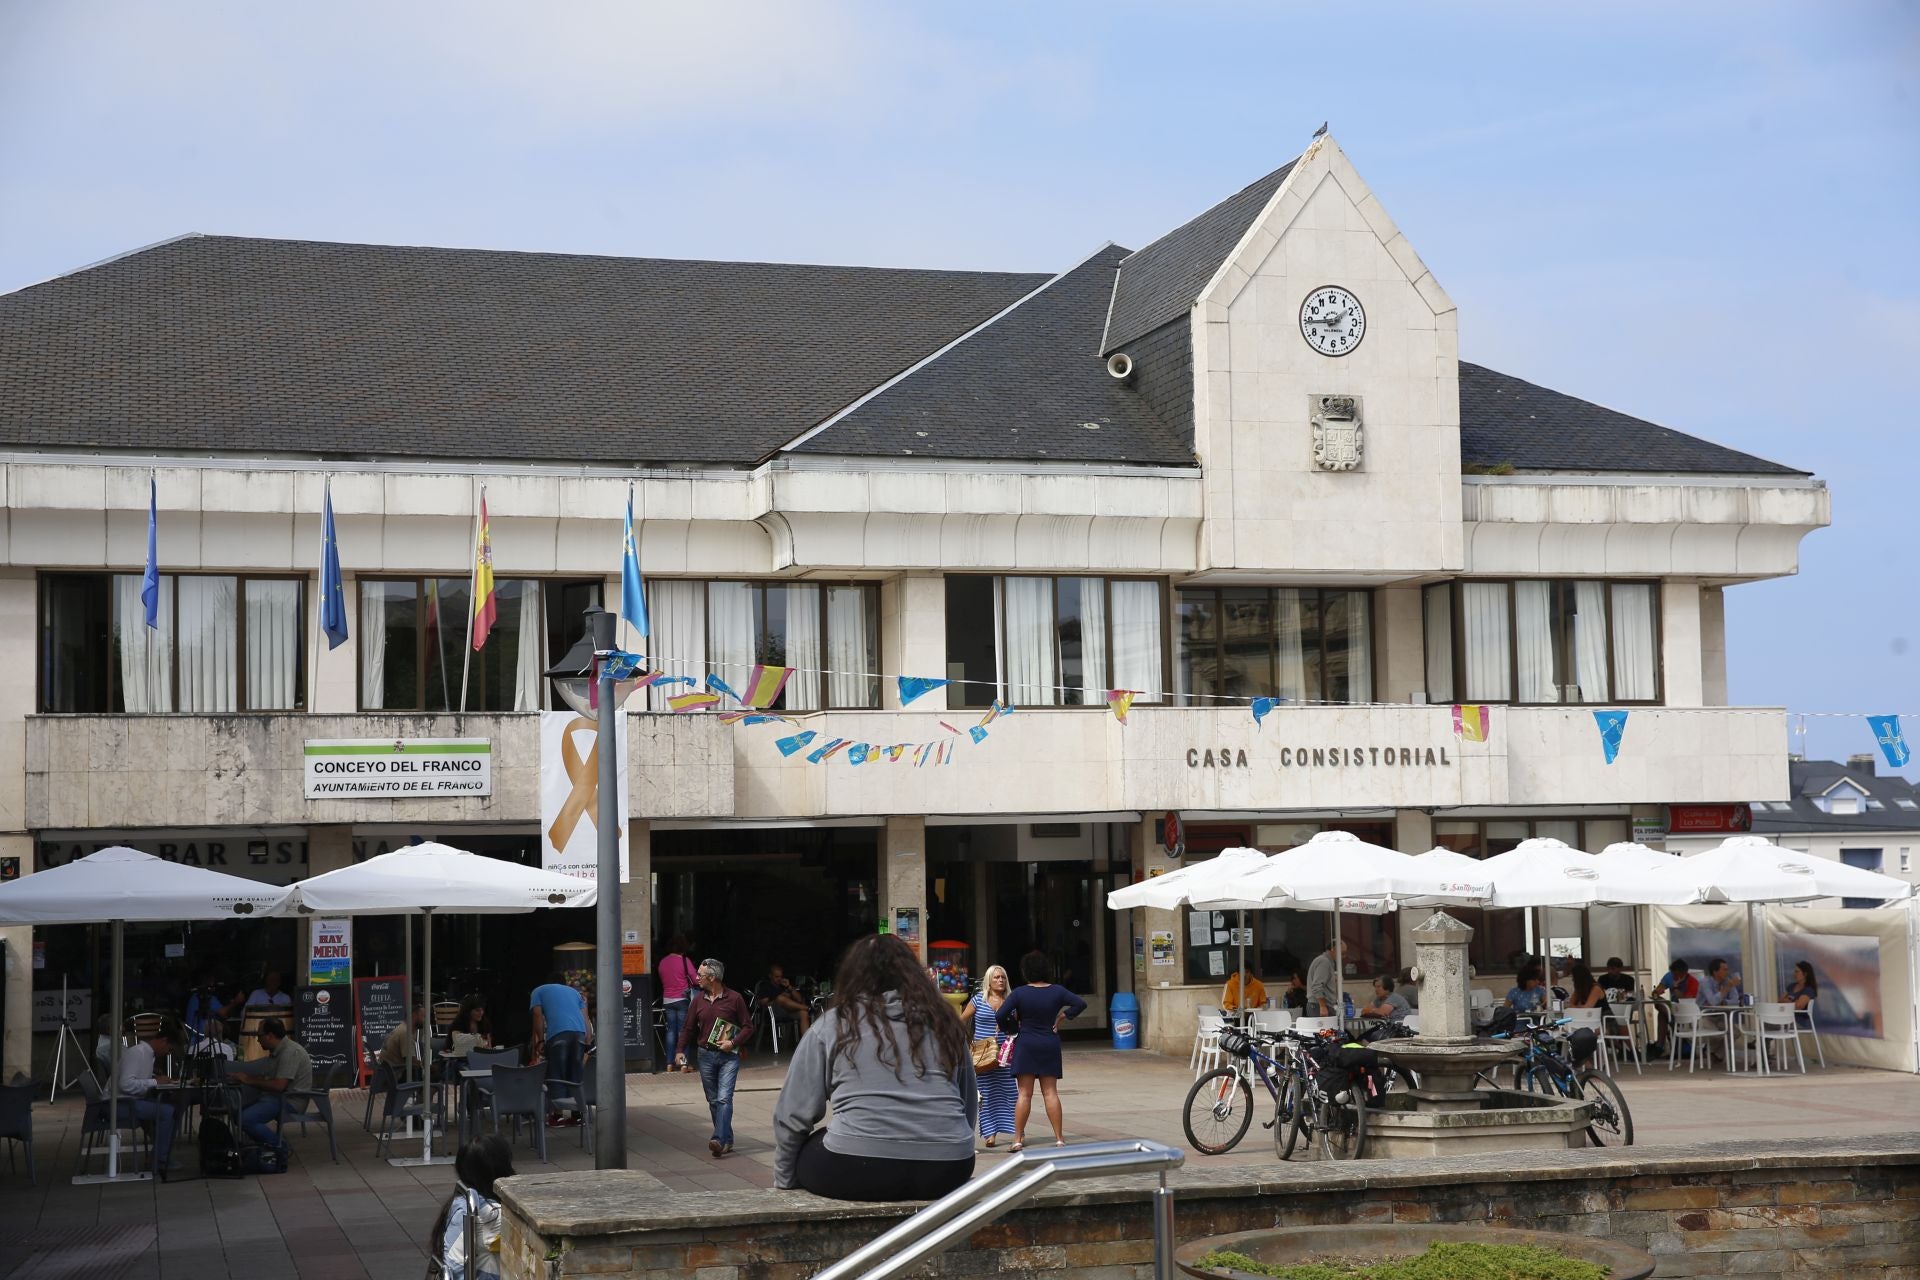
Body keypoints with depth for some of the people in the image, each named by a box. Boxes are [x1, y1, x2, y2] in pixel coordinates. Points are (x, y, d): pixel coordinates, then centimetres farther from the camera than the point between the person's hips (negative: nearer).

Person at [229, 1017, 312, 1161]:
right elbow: (265, 1078, 19)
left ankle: (279, 1147, -9)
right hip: (277, 1097, 11)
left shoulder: (290, 1052, -18)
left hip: (290, 1101, -11)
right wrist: (241, 1078, 5)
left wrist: (249, 1080, -16)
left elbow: (279, 1085, -25)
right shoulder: (277, 1052, 16)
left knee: (245, 1119, -24)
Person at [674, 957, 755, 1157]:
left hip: (728, 1056, -5)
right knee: (713, 1101, 7)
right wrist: (680, 1050, 0)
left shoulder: (734, 998, -4)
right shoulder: (698, 1000, 8)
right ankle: (727, 1140, 17)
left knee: (724, 1098, -15)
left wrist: (733, 1043, -14)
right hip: (706, 1055, 5)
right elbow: (688, 1028, 13)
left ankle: (719, 1140, -23)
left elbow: (748, 1027, 0)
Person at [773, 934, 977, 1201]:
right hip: (947, 1172, 4)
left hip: (858, 1173, -4)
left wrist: (784, 1181, 21)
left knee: (809, 1149, 25)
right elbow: (969, 1104, 23)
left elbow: (793, 1114, 9)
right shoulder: (944, 1022, 16)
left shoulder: (831, 1025, 8)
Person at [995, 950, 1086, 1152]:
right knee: (1050, 1093, 6)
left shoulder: (1019, 994, -7)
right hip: (1050, 1045, 2)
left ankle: (1018, 1139, 0)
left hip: (1026, 1045, -2)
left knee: (1024, 1094, 0)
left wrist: (1009, 1029, 4)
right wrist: (1062, 1016, 3)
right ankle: (1059, 1138, 3)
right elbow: (1080, 1004, -4)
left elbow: (1001, 1015, -13)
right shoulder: (1057, 992, 0)